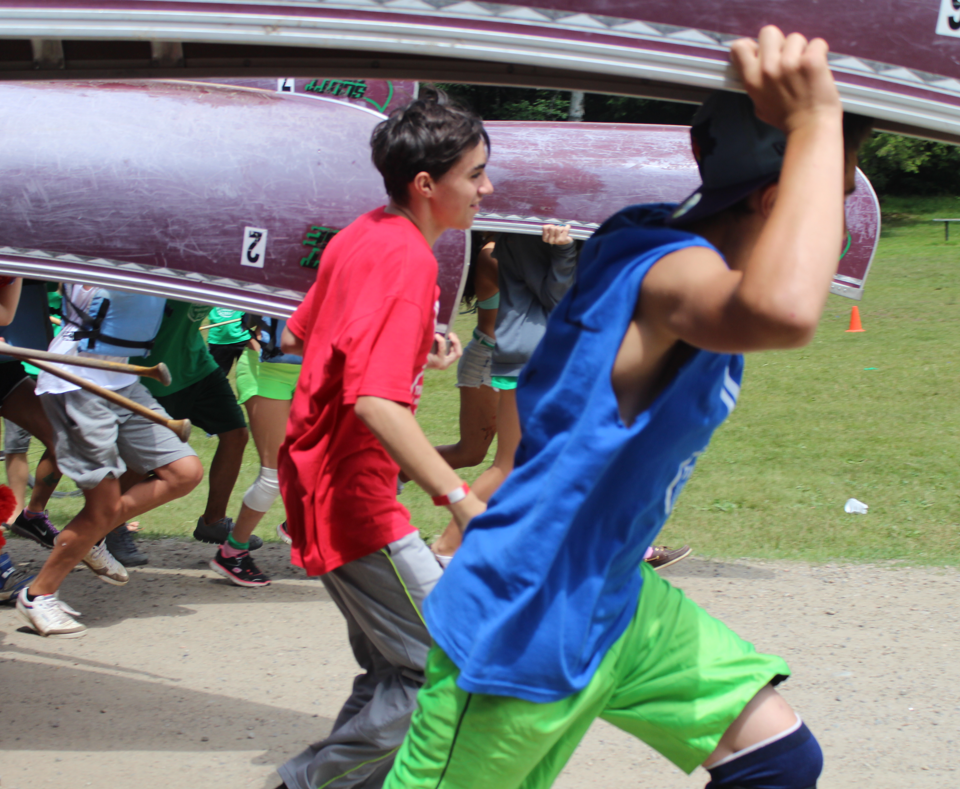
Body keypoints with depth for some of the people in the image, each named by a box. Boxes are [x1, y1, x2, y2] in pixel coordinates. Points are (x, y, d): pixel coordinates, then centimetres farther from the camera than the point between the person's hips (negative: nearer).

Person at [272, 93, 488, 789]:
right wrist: (461, 497, -35)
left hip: (317, 480, 10)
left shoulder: (359, 236, 9)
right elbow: (376, 401, -30)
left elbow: (298, 336, 24)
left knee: (392, 668, 16)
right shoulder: (408, 258, -19)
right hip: (354, 496, -10)